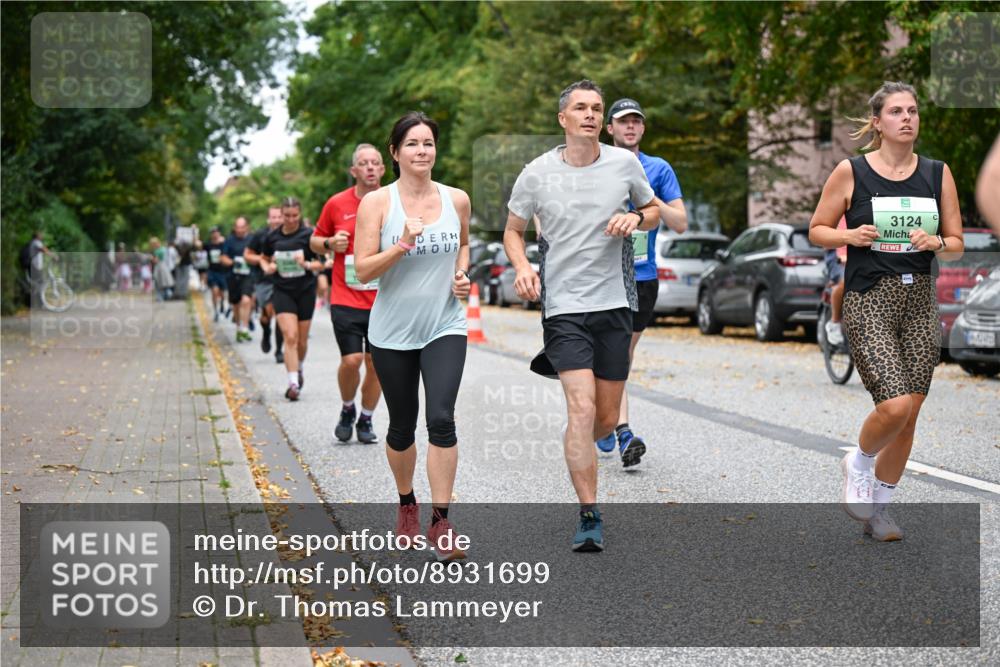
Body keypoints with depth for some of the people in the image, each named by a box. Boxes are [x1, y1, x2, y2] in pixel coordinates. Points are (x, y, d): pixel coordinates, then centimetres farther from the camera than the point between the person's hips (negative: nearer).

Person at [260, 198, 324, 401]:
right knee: (290, 336, -14)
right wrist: (267, 267, -4)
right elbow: (263, 257, 18)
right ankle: (293, 383, -15)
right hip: (282, 291, 0)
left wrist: (307, 264, -22)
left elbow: (320, 262, -2)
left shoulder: (308, 235, -6)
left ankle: (299, 369, 39)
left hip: (305, 291, 0)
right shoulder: (272, 237, 1)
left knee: (302, 340, 9)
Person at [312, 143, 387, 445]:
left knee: (376, 363, 4)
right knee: (351, 360, -10)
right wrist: (330, 243, -8)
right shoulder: (336, 204, 1)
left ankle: (366, 420, 22)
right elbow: (315, 241, 13)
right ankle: (347, 410, 17)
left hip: (384, 301, 1)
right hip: (346, 299, -1)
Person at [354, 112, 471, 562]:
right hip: (393, 333, -1)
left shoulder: (457, 200, 2)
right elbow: (363, 271, -11)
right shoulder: (376, 202, -7)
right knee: (402, 427, 11)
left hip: (445, 327, 1)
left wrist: (462, 273, 3)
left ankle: (440, 523, -10)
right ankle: (407, 504, 36)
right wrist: (403, 244, -25)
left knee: (441, 419, -16)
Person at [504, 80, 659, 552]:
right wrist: (521, 266, -10)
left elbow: (655, 210, 17)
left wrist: (635, 218, -6)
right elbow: (513, 231, 11)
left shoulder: (624, 163, 2)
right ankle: (590, 519, -10)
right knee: (582, 408, -17)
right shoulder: (537, 174, -2)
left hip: (615, 304, 3)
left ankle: (577, 452, 43)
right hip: (563, 306, -3)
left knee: (606, 420, 8)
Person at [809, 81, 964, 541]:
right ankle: (858, 465, 15)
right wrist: (850, 236, -14)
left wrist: (935, 243, -11)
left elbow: (957, 244, 10)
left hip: (921, 301, 4)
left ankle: (878, 506, 25)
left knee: (909, 413, 6)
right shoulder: (850, 172, -3)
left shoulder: (938, 174, 6)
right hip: (869, 300, -4)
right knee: (894, 406, -18)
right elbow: (817, 231, 5)